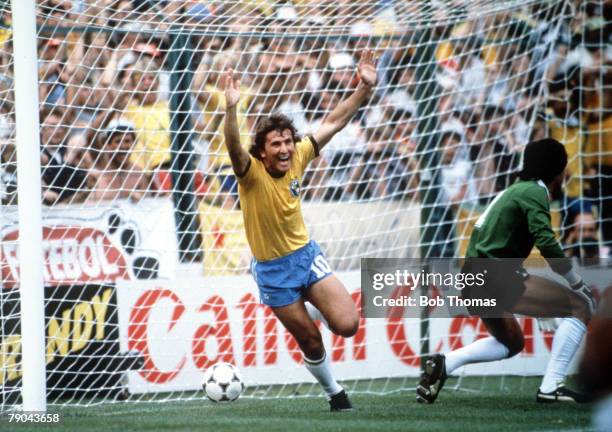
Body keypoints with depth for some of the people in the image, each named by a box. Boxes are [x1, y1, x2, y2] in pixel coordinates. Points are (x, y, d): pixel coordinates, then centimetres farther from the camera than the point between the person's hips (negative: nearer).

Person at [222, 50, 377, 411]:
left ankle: (312, 309, 25)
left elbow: (333, 123, -2)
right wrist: (231, 109, -58)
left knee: (347, 325, -9)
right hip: (273, 269, -3)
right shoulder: (250, 172, -20)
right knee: (311, 342, 3)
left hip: (307, 254, 3)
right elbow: (234, 148, -42)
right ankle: (334, 393, 31)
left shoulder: (297, 158, -8)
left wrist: (365, 88, -9)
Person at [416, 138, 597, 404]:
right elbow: (547, 244, -18)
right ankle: (551, 387, -9)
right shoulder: (535, 192, -6)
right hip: (497, 281, -10)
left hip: (473, 282, 10)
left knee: (512, 343, 31)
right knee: (581, 305, -2)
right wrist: (577, 283, -9)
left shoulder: (514, 190, 21)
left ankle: (444, 363, 10)